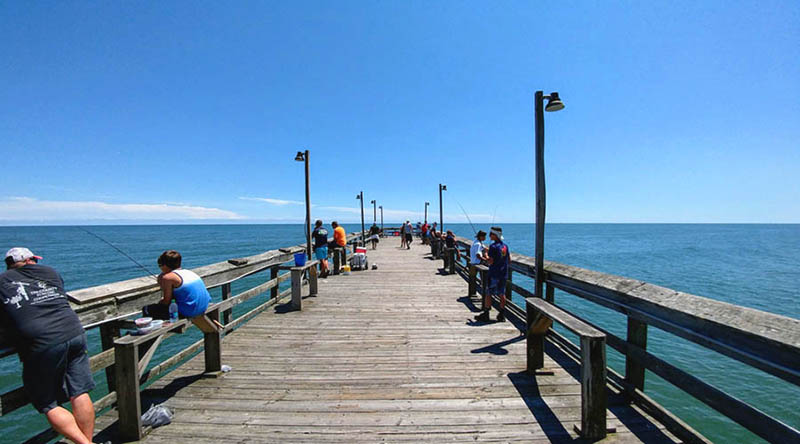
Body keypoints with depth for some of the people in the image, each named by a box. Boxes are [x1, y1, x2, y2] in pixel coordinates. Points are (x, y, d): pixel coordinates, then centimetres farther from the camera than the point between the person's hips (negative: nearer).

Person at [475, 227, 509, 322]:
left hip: (494, 274, -7)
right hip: (504, 274, 7)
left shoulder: (493, 246, -16)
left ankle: (485, 315, 7)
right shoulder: (505, 246, 7)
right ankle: (502, 315, 17)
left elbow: (490, 262, -18)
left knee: (488, 294, 2)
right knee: (502, 294, 12)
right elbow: (509, 259, 14)